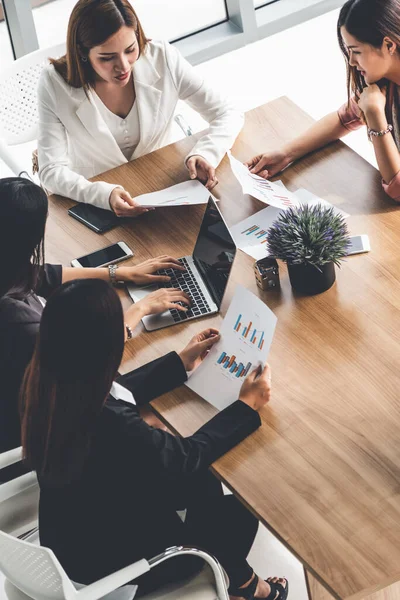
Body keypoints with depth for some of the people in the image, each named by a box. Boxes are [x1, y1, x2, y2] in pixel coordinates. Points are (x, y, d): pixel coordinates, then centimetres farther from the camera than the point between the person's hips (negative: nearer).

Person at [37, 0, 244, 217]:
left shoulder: (162, 58, -13)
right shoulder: (55, 84, -17)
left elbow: (227, 114, -8)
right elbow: (52, 172, -19)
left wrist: (204, 154, -28)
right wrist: (105, 195, -37)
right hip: (94, 202, -1)